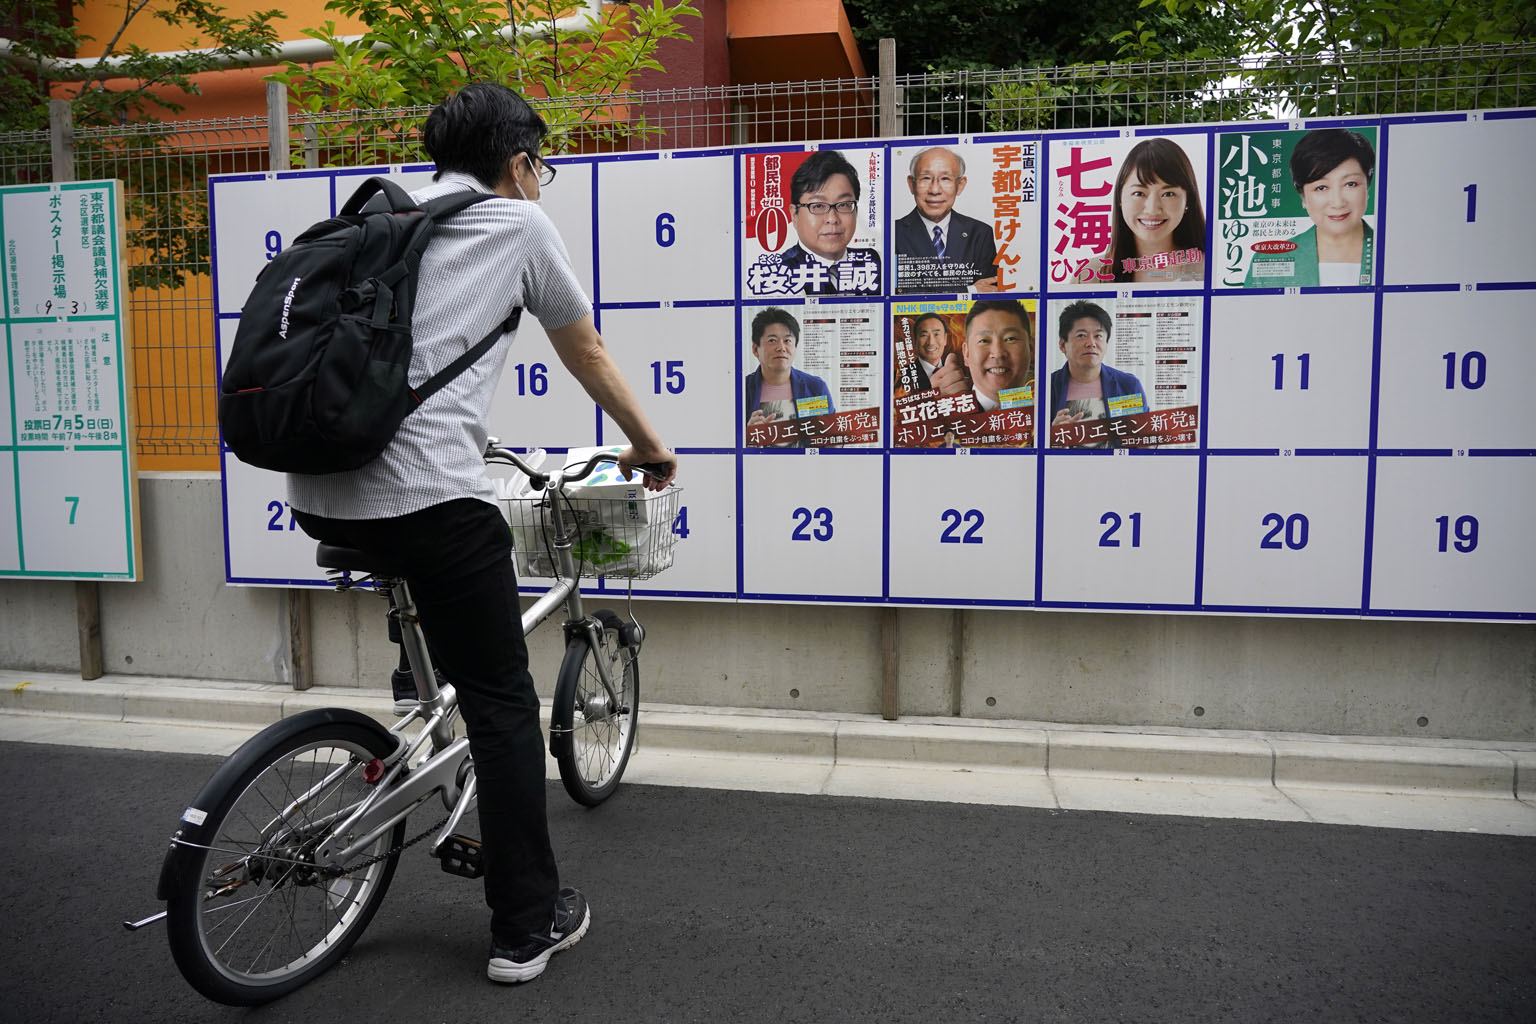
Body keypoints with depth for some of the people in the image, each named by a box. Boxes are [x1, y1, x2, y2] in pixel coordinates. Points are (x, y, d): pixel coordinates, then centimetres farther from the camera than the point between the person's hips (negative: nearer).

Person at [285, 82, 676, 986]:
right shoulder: (520, 224, 8)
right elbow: (589, 354, 17)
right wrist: (648, 445, 32)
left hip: (318, 496, 7)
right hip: (429, 494, -6)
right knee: (503, 703, 5)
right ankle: (530, 927, 15)